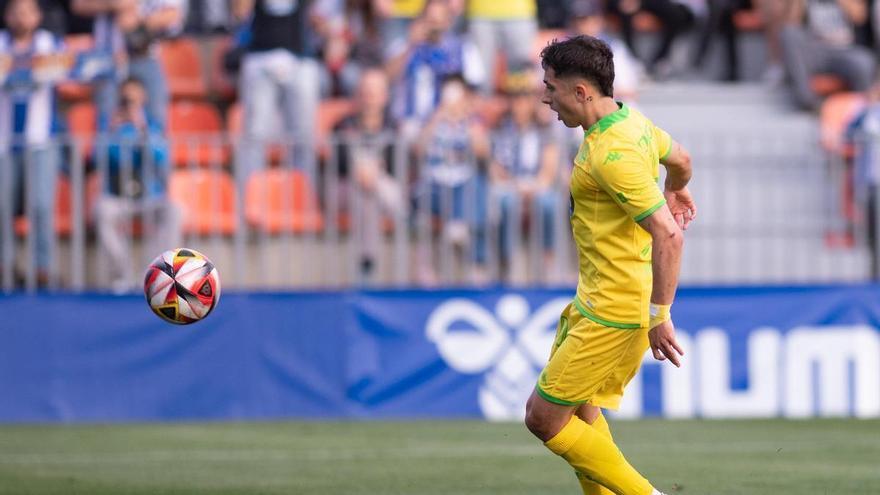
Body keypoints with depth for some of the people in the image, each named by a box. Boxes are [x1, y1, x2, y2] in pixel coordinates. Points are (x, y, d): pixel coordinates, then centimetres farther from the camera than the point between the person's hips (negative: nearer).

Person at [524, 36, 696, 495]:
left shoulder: (612, 154, -25)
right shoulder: (631, 121, 6)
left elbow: (668, 235, -30)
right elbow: (679, 158, 27)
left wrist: (658, 315, -26)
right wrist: (676, 190, 50)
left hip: (612, 313, -10)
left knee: (544, 417, -5)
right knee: (580, 410, 17)